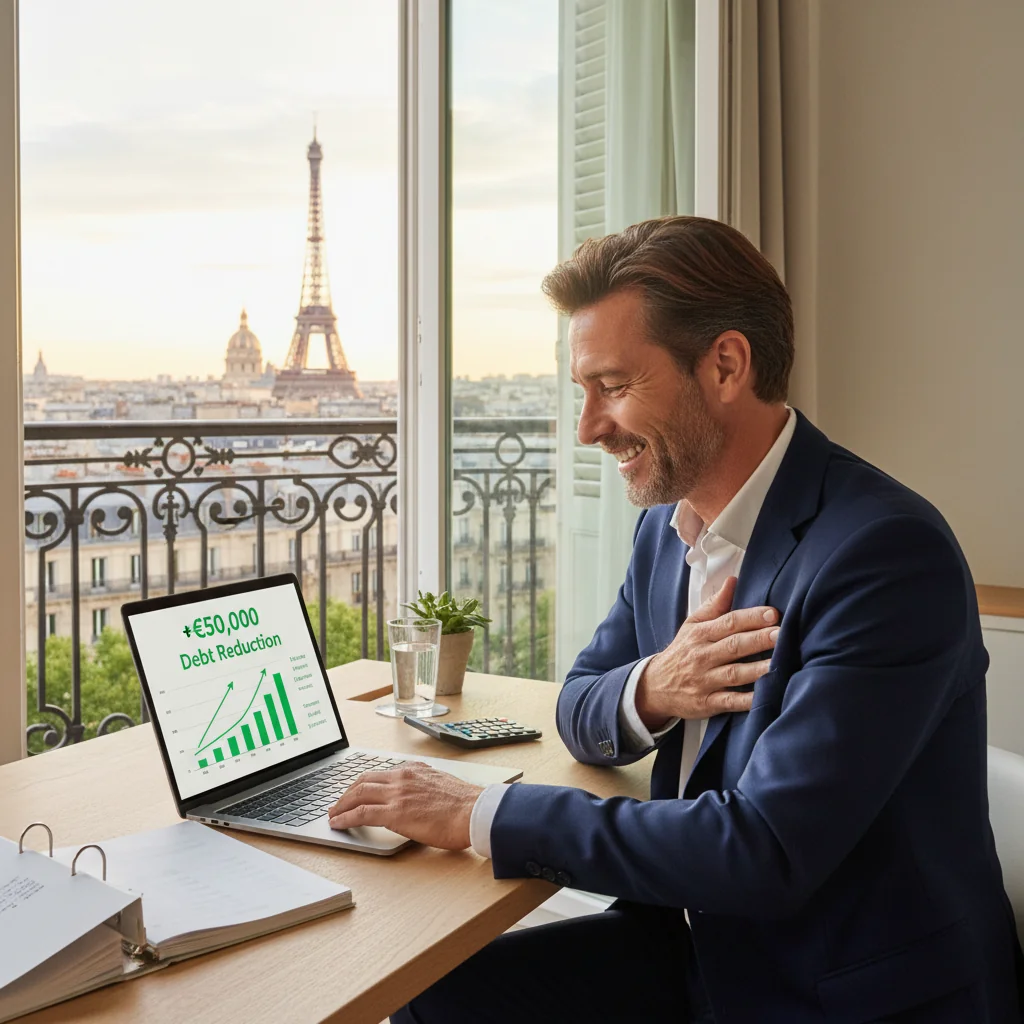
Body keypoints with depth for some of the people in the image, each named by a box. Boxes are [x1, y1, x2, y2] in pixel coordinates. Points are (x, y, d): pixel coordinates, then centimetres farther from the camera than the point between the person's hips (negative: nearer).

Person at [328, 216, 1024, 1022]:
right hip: (698, 938, 6)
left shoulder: (889, 554, -23)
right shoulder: (667, 524, 2)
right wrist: (650, 689, -14)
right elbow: (581, 710, 10)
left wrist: (482, 815, -22)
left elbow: (766, 853, -27)